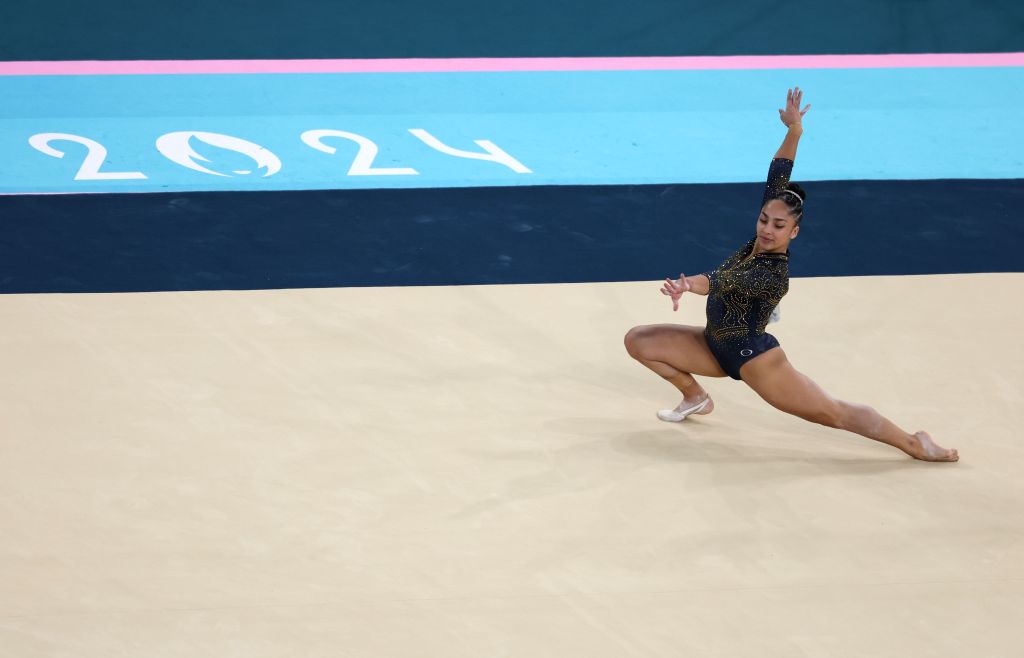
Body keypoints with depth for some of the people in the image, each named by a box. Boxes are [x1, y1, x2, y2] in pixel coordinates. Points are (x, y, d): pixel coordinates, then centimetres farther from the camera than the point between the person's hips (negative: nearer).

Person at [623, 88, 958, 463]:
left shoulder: (774, 276, -25)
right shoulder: (759, 242, -4)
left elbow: (724, 281, -44)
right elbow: (776, 178, -5)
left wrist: (690, 285, -63)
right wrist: (793, 133, -13)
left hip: (752, 356, -8)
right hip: (715, 347, 8)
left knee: (832, 412, -10)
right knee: (638, 340, 3)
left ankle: (913, 442, -6)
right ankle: (695, 397, 22)